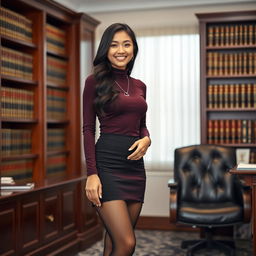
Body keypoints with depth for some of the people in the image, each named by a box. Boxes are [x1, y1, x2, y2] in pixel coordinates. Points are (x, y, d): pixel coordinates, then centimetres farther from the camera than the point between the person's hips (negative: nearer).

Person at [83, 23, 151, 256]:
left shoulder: (139, 86, 15)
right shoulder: (95, 81, -1)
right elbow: (88, 129, -5)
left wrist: (146, 139, -3)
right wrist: (92, 174, -13)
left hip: (135, 165, 6)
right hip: (107, 164, -6)